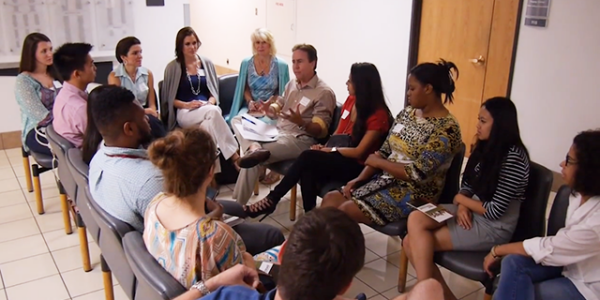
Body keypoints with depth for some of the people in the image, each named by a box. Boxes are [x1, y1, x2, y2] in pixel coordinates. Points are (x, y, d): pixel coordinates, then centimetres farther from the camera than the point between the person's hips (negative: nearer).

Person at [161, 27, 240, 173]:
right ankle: (235, 157, -43)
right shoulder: (173, 67, 5)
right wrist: (186, 104, -13)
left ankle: (213, 172, -39)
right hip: (185, 113, -3)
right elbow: (168, 98, 5)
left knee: (208, 124, -38)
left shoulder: (207, 63, 15)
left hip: (208, 109, 3)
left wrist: (210, 103, -6)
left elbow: (214, 91, 17)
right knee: (213, 112, -37)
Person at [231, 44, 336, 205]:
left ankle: (239, 204, -32)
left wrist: (301, 123, -37)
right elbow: (278, 108, 22)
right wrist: (269, 109, -5)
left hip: (300, 139, -10)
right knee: (237, 120, -4)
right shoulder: (291, 84, 17)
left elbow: (321, 130, -15)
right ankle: (254, 147, -32)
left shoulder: (324, 92, -10)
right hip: (278, 132, 10)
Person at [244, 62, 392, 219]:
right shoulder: (351, 100, 8)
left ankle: (272, 200, -17)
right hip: (340, 158, 7)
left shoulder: (378, 114, -14)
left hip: (356, 167, -7)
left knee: (308, 157, -27)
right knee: (308, 170, -27)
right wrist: (325, 147, -2)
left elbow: (359, 152, -16)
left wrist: (330, 150, -13)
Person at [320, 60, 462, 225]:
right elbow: (384, 151, 9)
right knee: (331, 199, -7)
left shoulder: (446, 128, -17)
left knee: (346, 210, -24)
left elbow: (418, 174, -22)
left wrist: (378, 162, -12)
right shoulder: (407, 113, 8)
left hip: (414, 194, -8)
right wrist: (359, 179, -4)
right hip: (385, 179, 8)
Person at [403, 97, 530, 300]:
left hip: (493, 228, -8)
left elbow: (495, 211, -20)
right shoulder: (485, 147, 6)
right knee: (416, 219, -15)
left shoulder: (513, 157, -19)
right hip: (471, 213, 8)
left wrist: (460, 199, -6)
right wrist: (463, 206, -10)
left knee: (418, 242, -16)